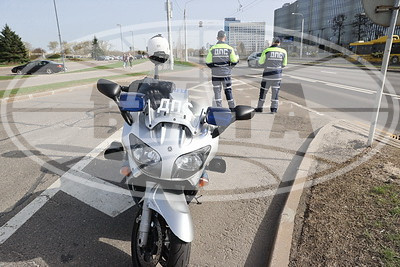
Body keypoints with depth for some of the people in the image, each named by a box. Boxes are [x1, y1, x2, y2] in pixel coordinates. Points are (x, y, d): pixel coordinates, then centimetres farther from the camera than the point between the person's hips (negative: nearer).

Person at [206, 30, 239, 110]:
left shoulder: (212, 49, -4)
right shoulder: (229, 48, -4)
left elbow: (208, 62, -4)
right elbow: (234, 61, -1)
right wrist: (237, 58, 22)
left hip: (215, 74, 0)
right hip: (226, 74, 1)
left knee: (217, 91, 7)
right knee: (228, 91, 11)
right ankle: (232, 107, 16)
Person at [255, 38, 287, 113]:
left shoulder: (266, 51, -7)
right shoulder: (283, 52, 0)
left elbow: (260, 62, 1)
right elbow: (284, 64, 9)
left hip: (267, 74, -2)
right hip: (278, 74, 2)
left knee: (263, 91, 8)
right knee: (275, 91, 9)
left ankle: (259, 107, 14)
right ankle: (274, 108, 9)